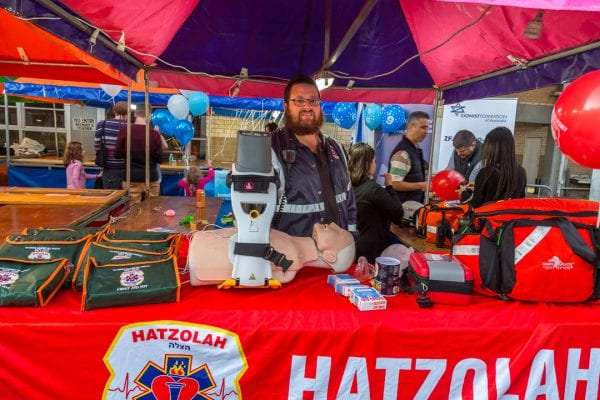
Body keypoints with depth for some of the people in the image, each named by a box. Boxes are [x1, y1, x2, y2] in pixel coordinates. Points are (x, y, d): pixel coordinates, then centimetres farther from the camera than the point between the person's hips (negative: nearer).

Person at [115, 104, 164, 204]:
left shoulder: (124, 131, -6)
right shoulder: (155, 134, -8)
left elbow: (117, 154, 1)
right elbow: (160, 159, -3)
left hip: (131, 178, 1)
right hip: (151, 177, -1)